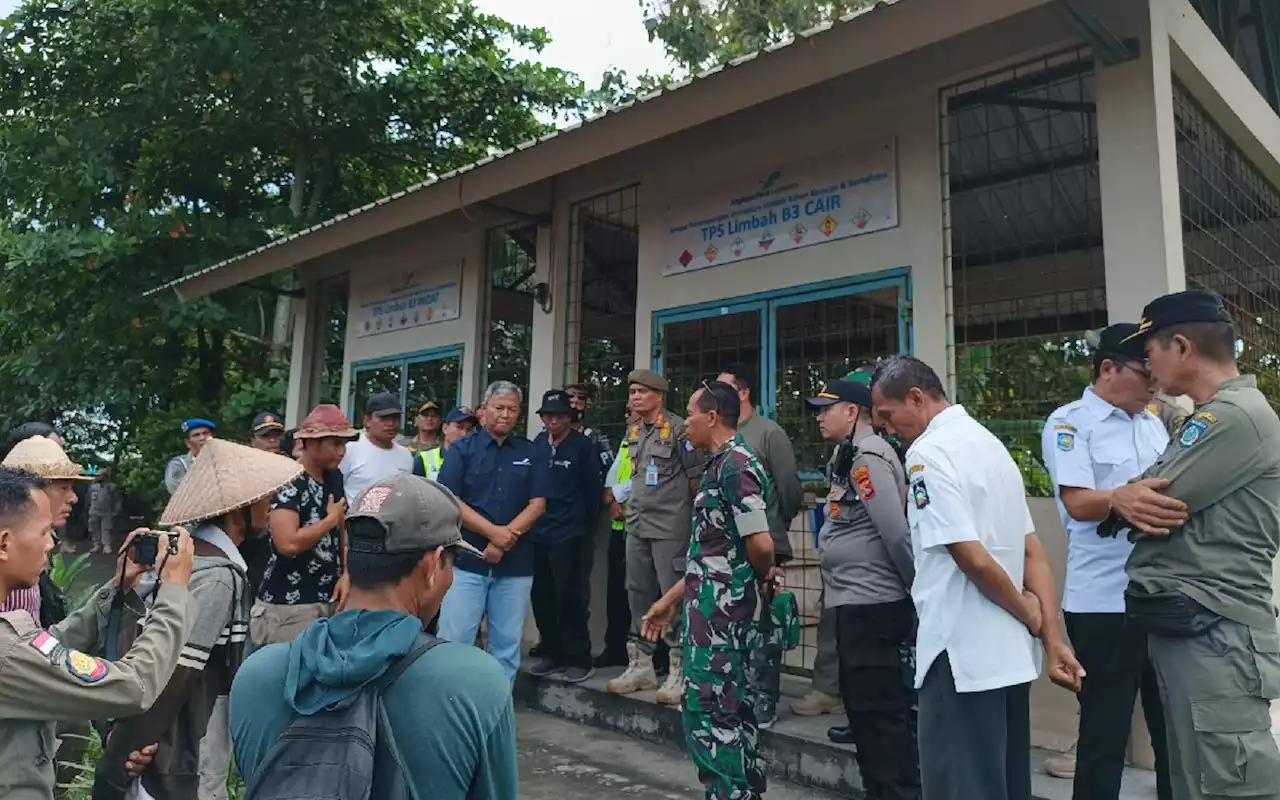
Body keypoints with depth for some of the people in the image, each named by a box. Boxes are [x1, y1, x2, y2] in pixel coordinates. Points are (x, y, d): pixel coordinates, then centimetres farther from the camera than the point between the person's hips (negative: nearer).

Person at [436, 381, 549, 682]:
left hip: (515, 564, 2)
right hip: (466, 560, -2)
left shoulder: (531, 453, 9)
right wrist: (493, 532, -15)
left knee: (507, 643, 9)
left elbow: (537, 504, 2)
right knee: (454, 640, -2)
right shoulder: (462, 449, 3)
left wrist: (505, 539, -11)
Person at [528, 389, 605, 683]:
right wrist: (529, 523, 8)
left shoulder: (583, 446, -5)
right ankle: (552, 654, 24)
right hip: (537, 534, 5)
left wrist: (586, 528, -1)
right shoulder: (536, 445, 9)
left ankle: (578, 659, 9)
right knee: (542, 598, 10)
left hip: (569, 535, -5)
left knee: (571, 599, -1)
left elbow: (593, 489, -4)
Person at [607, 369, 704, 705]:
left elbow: (696, 476, -7)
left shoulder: (678, 429, -10)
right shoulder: (632, 432, 12)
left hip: (670, 526, -7)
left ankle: (679, 670, 4)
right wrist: (630, 507, 16)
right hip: (637, 525, 8)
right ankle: (640, 665, 23)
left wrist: (691, 514, -3)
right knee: (639, 594, 12)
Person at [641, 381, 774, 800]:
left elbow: (761, 545, -24)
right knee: (731, 715, 15)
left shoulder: (734, 465, -16)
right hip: (718, 609, 10)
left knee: (711, 715, -2)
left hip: (722, 613, -10)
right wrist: (672, 598, 20)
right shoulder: (723, 464, 14)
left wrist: (761, 577, -2)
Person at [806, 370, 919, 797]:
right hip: (856, 600, 10)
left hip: (872, 602, -10)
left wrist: (918, 590, -13)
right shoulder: (849, 456, 14)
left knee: (881, 711, -2)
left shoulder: (867, 457, -16)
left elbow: (896, 532, -21)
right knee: (863, 700, 18)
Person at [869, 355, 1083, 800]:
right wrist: (1054, 642, 8)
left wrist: (1030, 615, -4)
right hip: (1012, 655, 9)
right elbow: (1033, 552, 11)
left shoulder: (928, 452, -15)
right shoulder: (990, 443, 13)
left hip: (962, 657, -9)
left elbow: (973, 558, -21)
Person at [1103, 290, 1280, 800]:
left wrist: (1123, 499, 3)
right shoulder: (1208, 418, 19)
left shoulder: (1236, 417, -14)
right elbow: (1157, 500, 18)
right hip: (1183, 627, 10)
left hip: (1214, 636, -10)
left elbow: (1152, 502, -18)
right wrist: (1129, 501, -3)